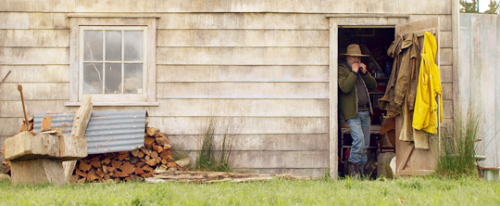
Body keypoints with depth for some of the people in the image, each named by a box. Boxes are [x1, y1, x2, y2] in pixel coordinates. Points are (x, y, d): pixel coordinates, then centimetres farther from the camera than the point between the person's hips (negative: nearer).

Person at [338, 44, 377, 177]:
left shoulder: (361, 69, 21)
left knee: (365, 143, 6)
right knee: (359, 138, -19)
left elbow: (373, 85, 15)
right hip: (352, 112, -7)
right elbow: (345, 87, -19)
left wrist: (365, 73, 2)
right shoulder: (341, 69, -2)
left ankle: (361, 167, 15)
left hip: (365, 111, 7)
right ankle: (353, 165, -5)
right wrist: (354, 72, -15)